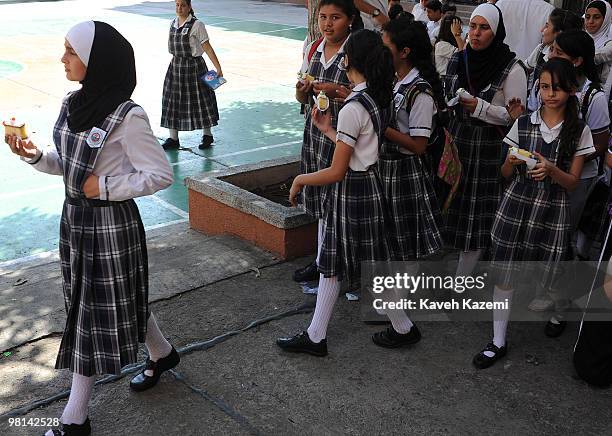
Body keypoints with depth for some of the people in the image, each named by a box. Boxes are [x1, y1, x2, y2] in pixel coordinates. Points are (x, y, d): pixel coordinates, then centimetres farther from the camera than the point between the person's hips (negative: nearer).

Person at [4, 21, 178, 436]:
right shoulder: (74, 103, 3)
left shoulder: (127, 116, -20)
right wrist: (34, 155, -6)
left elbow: (160, 175, -16)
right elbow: (67, 163, 12)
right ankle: (162, 354, 46)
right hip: (74, 217, 8)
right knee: (118, 302, 20)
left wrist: (105, 187, -16)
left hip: (110, 224, -7)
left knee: (95, 311, 4)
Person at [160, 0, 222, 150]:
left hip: (194, 66, -6)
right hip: (176, 65, 6)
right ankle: (173, 139, 17)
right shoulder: (173, 23, 7)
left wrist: (218, 68, -18)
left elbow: (207, 48, -14)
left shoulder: (196, 25, -11)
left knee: (199, 99, 4)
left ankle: (207, 135, 22)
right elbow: (172, 47, 13)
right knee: (172, 100, 7)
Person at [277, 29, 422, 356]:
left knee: (372, 267, 8)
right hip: (368, 184, 10)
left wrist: (300, 180, -6)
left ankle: (404, 328, 28)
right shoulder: (380, 98, 4)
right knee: (332, 263, 15)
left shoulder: (352, 109, -23)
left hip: (351, 191, -10)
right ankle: (315, 336, 25)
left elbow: (337, 172, -20)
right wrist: (328, 130, 18)